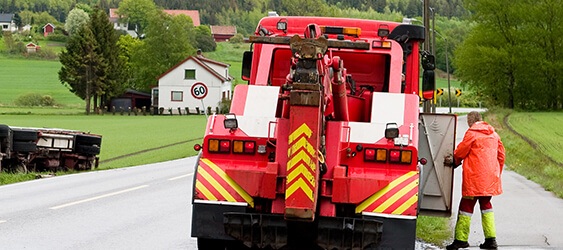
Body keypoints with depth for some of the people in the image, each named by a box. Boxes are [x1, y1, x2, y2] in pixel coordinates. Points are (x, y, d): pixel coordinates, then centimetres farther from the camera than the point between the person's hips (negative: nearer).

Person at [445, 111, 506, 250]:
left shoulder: (471, 133, -9)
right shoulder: (493, 134, 13)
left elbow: (460, 152, -3)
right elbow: (501, 155, 16)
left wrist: (455, 161, 18)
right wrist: (497, 174, 25)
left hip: (474, 178, -7)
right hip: (490, 177, 7)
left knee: (467, 205, -2)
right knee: (486, 204, 15)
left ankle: (461, 239, -1)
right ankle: (491, 239, 11)